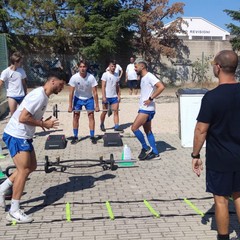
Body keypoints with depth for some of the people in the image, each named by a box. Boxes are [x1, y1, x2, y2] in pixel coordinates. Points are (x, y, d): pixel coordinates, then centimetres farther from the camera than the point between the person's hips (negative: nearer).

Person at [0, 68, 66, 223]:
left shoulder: (44, 96, 9)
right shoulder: (39, 95, -23)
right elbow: (23, 118, -28)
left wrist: (43, 123, 2)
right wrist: (43, 124, -17)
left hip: (24, 136, 10)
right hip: (16, 136, -10)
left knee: (31, 166, 16)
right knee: (24, 170, -7)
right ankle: (14, 212, 3)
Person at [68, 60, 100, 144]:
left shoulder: (91, 77, -25)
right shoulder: (74, 77, -23)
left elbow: (95, 92, -18)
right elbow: (71, 92, -17)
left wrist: (97, 106, -17)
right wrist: (70, 106, -16)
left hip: (89, 98, 0)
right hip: (78, 98, 0)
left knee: (91, 116, -4)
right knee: (76, 116, -1)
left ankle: (92, 136, 5)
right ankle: (75, 137, 8)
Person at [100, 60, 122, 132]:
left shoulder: (116, 75, 9)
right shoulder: (105, 74, -7)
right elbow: (103, 86, -11)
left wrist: (119, 95, 7)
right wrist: (103, 97, -17)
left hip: (114, 97, 4)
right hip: (107, 97, -4)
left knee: (116, 111, -3)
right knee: (104, 112, 6)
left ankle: (116, 127, -5)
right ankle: (102, 125, 25)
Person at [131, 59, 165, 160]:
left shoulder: (149, 76, -13)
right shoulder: (143, 78, 17)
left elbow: (161, 87, -25)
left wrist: (150, 99, -23)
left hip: (147, 109, -10)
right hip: (143, 108, 10)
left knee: (134, 128, -11)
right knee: (148, 131, 12)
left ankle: (146, 148, 1)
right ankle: (155, 153, 18)